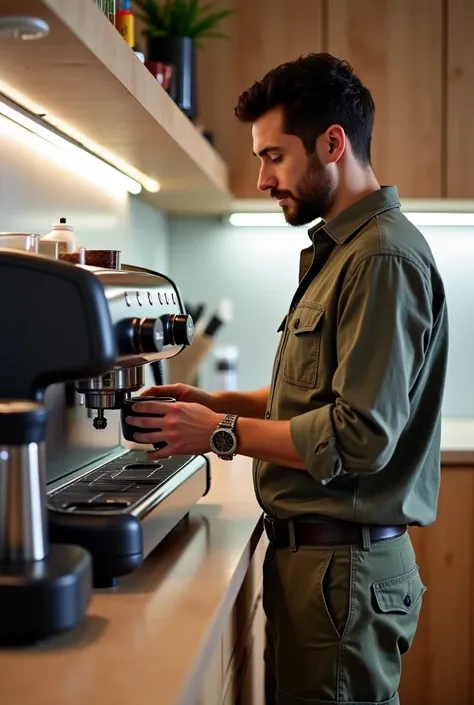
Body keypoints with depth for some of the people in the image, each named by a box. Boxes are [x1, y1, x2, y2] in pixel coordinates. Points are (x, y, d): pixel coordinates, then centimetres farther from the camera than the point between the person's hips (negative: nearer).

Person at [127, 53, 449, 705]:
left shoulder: (383, 257, -17)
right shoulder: (339, 249, 15)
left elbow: (360, 437, -23)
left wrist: (222, 433, -14)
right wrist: (220, 402, 7)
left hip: (344, 565, -9)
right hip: (309, 552, 9)